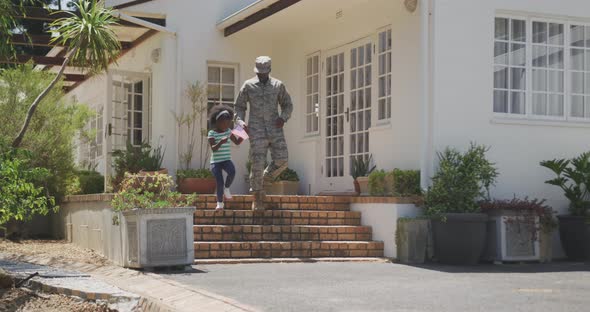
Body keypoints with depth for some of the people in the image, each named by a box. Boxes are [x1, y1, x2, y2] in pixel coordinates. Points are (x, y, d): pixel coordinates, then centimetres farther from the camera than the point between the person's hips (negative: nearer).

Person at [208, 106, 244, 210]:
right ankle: (220, 203, 12)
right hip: (215, 161, -3)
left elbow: (237, 142, 14)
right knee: (219, 182, -9)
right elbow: (213, 148, -16)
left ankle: (226, 188, -1)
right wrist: (221, 142, -34)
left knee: (232, 171, -30)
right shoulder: (212, 133, -7)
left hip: (226, 160, 3)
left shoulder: (228, 131, 7)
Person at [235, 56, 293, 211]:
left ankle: (263, 181, 17)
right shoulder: (248, 86, 5)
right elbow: (239, 106, 11)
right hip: (257, 129, -2)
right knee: (258, 163, -8)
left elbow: (288, 105, 15)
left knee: (281, 160, -10)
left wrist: (283, 117, -5)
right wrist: (240, 121, -8)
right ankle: (257, 198, 3)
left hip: (275, 128, 2)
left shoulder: (278, 85, 8)